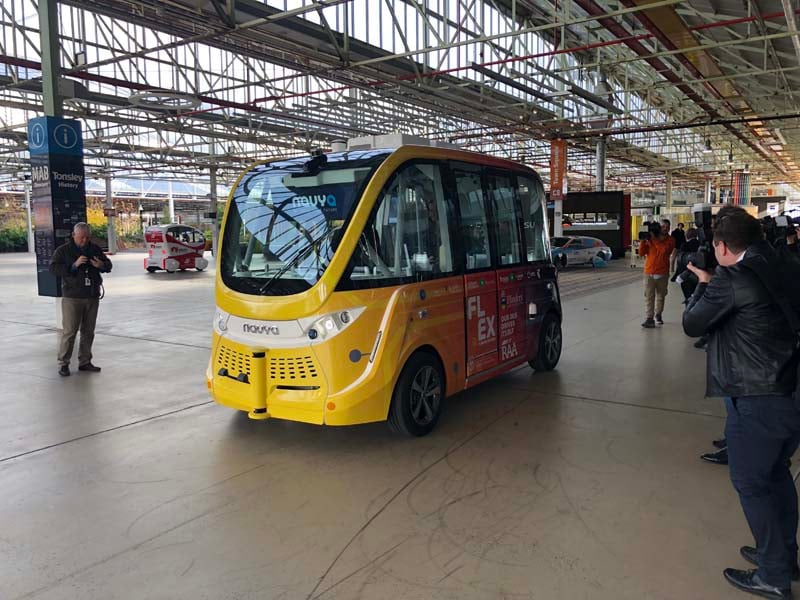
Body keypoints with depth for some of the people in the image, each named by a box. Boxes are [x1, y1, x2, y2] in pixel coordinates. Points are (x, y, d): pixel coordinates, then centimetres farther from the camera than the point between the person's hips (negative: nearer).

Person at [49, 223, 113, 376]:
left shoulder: (95, 249, 10)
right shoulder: (63, 250, -1)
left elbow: (108, 265, 17)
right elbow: (53, 268, -10)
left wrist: (101, 265, -7)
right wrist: (74, 265, -22)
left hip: (92, 297, 5)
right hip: (72, 298, -4)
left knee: (88, 332, 9)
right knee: (69, 331, -6)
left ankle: (85, 362, 19)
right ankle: (63, 364, 2)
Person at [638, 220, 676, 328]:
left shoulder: (670, 240, 0)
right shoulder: (650, 239, 2)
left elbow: (665, 250, -21)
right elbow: (641, 253, -2)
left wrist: (654, 239, -19)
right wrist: (643, 241, -14)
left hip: (663, 273, 1)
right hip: (649, 273, -1)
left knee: (661, 295, 14)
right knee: (649, 296, -6)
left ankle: (658, 314, 32)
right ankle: (649, 318, -9)